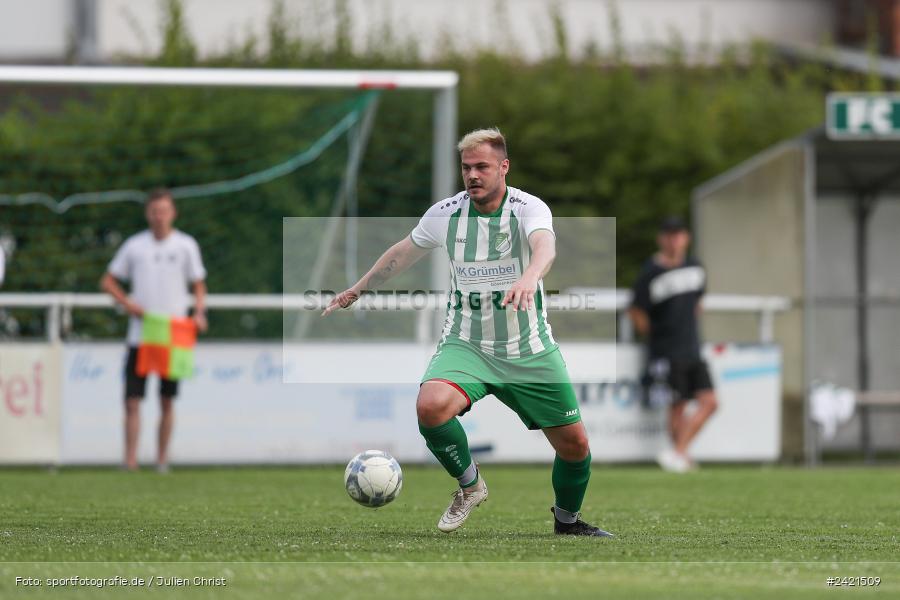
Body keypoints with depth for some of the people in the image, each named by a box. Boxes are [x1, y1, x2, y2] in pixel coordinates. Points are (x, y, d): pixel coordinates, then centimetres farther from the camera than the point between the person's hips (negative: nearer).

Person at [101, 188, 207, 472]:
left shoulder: (185, 245, 4)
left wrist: (199, 313, -9)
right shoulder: (134, 245, 5)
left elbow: (198, 285, 8)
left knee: (167, 401, 4)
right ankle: (130, 460, -5)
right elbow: (108, 281, 12)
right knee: (132, 400, -6)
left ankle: (162, 459, 12)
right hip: (140, 334, 0)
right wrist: (127, 303, -5)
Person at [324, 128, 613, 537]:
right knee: (431, 405, -30)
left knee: (574, 444, 1)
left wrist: (529, 277, -58)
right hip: (466, 345, 1)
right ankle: (469, 484, -3)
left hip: (529, 351, -1)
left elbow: (544, 244, -35)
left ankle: (567, 521, 32)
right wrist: (357, 291, 28)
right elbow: (403, 253, 18)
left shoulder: (529, 208, -11)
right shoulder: (445, 213, -1)